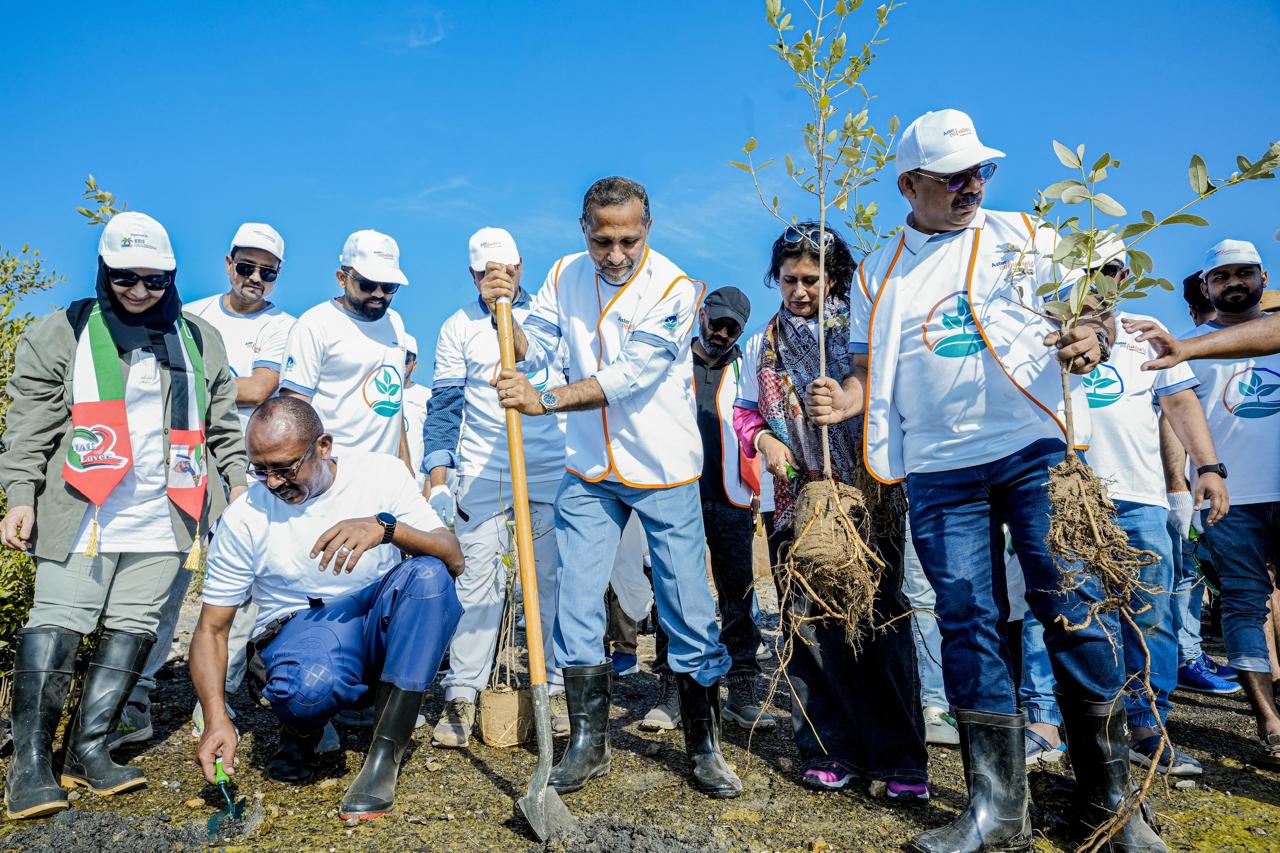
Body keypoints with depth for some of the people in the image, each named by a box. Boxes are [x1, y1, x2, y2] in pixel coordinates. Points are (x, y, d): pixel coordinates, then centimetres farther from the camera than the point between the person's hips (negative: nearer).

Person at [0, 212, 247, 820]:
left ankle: (88, 751, 13)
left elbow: (222, 424, 16)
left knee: (133, 630, 3)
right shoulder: (60, 335, 5)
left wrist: (237, 482, 8)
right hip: (80, 517, -2)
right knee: (55, 628, -4)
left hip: (162, 520, 3)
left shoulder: (200, 341, 13)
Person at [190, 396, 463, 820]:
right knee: (308, 685, -38)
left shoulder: (381, 472, -8)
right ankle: (302, 728, 4)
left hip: (378, 625, 2)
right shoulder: (244, 518, -7)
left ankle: (384, 754, -24)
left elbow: (453, 558, -15)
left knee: (427, 575, -32)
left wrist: (384, 527, -34)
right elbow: (212, 627, -3)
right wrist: (217, 718, -18)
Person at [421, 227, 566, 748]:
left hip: (551, 472, 1)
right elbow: (444, 405, 4)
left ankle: (557, 688, 16)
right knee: (476, 581, 0)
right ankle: (461, 697, 8)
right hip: (480, 474, 0)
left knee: (553, 579, 4)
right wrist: (437, 471, -7)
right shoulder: (458, 328, 8)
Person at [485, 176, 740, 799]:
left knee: (689, 612, 1)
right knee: (576, 604, 3)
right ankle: (587, 743, 20)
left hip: (663, 472, -3)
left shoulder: (675, 289, -13)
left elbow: (631, 374, -24)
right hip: (590, 472, 4)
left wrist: (545, 401, -31)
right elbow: (532, 351, 2)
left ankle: (704, 747, 20)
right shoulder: (565, 276, 3)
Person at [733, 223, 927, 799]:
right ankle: (831, 753, 14)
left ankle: (898, 758, 7)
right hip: (799, 498, 3)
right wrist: (763, 440, -3)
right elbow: (746, 410, 17)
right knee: (811, 621, 3)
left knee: (879, 616, -3)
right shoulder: (767, 343, 14)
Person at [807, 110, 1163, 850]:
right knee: (969, 623, 2)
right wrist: (846, 400, -9)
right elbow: (872, 367, 13)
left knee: (1075, 610, -1)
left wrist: (1093, 339, -14)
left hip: (1038, 452, -1)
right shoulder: (879, 273, 11)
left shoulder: (1024, 235, 9)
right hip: (940, 472, 1)